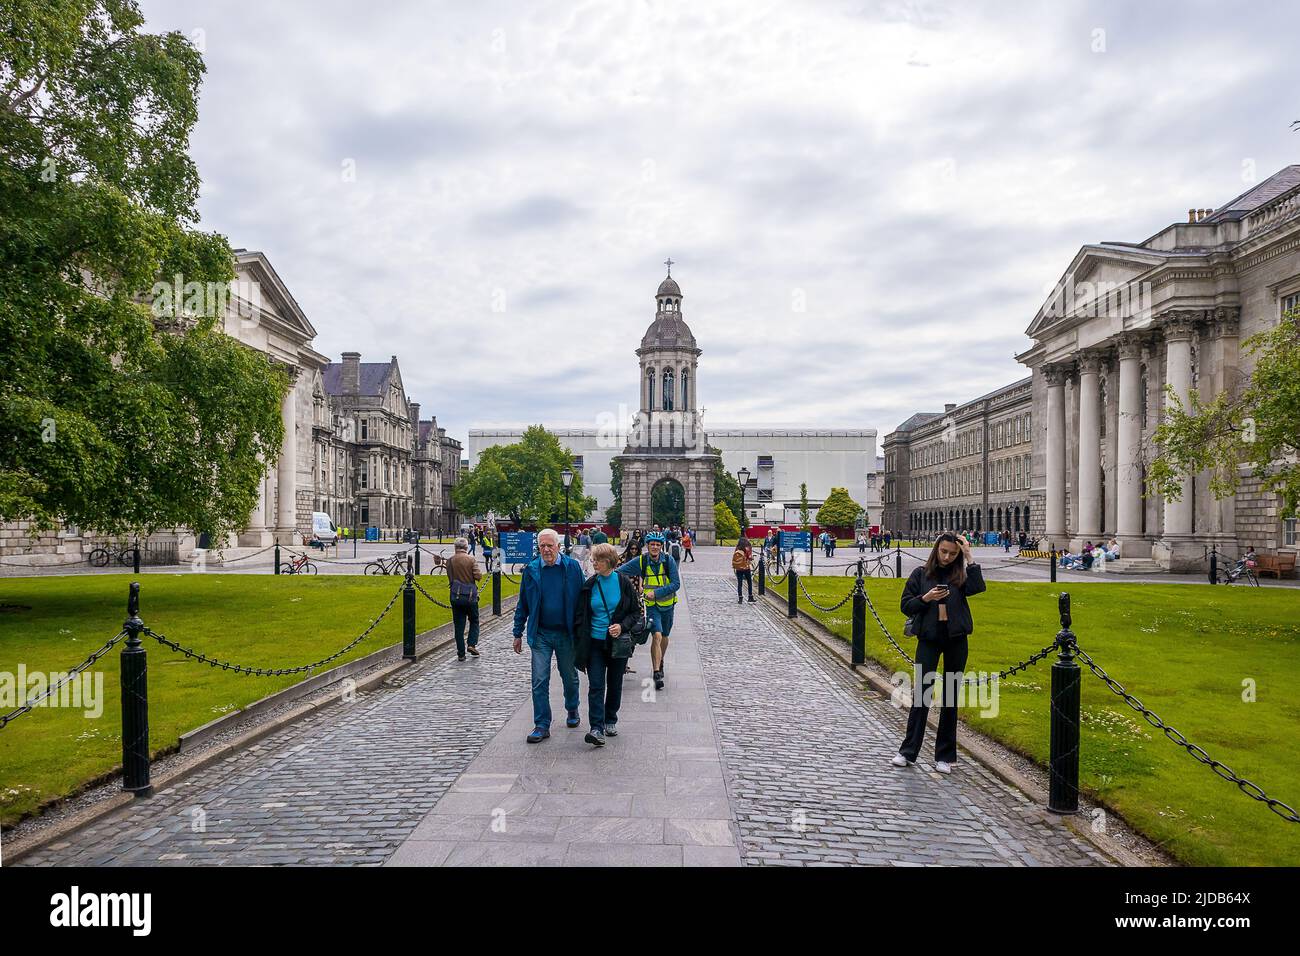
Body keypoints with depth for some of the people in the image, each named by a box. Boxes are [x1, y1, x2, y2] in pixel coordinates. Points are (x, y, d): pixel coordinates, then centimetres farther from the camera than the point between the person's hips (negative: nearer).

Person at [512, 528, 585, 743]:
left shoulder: (572, 567, -5)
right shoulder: (531, 570, 0)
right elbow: (522, 604, 7)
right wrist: (518, 634, 6)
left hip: (566, 633, 0)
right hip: (540, 634, 1)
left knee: (569, 676, 16)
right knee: (540, 681, -3)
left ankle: (572, 709, 40)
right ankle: (542, 725, 5)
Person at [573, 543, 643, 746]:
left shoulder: (624, 583, -5)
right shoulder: (590, 584, -1)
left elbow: (636, 611, 2)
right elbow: (581, 616, 4)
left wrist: (622, 625, -17)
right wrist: (580, 645, -1)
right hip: (595, 643, 0)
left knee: (615, 685, 12)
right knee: (596, 686, -8)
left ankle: (610, 721, 30)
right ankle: (597, 729, -10)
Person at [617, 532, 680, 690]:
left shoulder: (669, 560, -12)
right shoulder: (640, 561, -12)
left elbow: (676, 584, -17)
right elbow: (619, 572, -11)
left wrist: (656, 592, -24)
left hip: (667, 604, 2)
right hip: (652, 605, -2)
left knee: (664, 637, 18)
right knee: (657, 636, -19)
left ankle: (660, 663, 44)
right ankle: (657, 673, -16)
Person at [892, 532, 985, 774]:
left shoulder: (960, 575, 3)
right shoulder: (921, 574, 1)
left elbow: (978, 587, -18)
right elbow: (906, 606, 1)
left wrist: (969, 557, -15)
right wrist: (926, 598, -16)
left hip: (956, 640, 1)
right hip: (928, 639, -1)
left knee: (950, 698, 8)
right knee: (921, 694, -2)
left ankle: (945, 756, 17)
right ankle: (908, 752, 8)